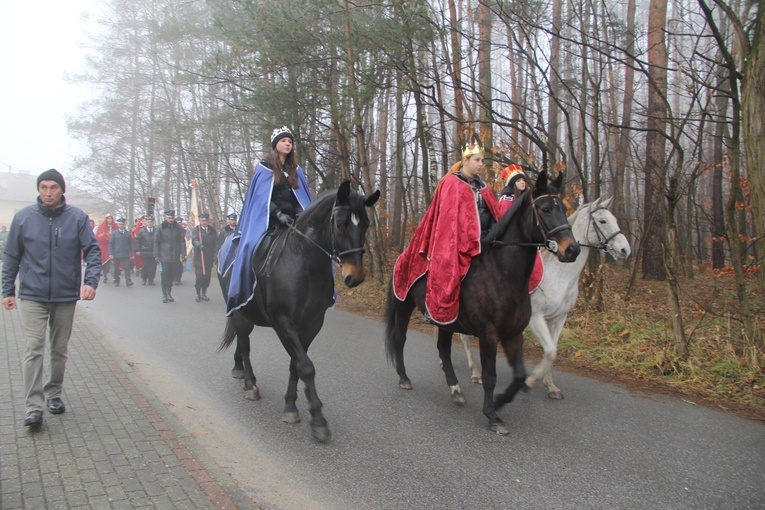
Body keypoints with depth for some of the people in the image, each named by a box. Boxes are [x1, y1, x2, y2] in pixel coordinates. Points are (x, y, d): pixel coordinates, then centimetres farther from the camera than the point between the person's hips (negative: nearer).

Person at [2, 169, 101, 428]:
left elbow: (92, 250, -3)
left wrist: (91, 280, -18)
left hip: (66, 296, 1)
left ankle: (53, 394, 30)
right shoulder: (23, 217, 0)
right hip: (32, 296, -1)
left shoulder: (77, 217, -2)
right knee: (34, 350, -8)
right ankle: (33, 406, -5)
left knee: (60, 350, 13)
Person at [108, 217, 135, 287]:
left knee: (127, 268, -6)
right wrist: (110, 254, -6)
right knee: (116, 269, 7)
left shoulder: (128, 233, 7)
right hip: (116, 254, 0)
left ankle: (128, 281, -7)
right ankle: (116, 282, 16)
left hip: (126, 255, 0)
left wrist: (132, 254, 3)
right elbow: (110, 244, 2)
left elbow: (131, 244, 8)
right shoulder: (114, 233, 5)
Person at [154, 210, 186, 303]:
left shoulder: (178, 228, 5)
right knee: (165, 274, -6)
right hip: (165, 256, -2)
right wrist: (156, 255, -1)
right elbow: (156, 242, 3)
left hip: (175, 256, 2)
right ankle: (164, 294, 3)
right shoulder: (161, 228, 0)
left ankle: (169, 293, 19)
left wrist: (183, 254, -2)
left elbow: (182, 241, 5)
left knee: (172, 274, 7)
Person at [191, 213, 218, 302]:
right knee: (199, 276, -7)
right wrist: (199, 245, -35)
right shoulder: (196, 230, 3)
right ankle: (198, 294, 5)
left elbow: (216, 244, 9)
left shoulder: (213, 231, 12)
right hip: (199, 258, -3)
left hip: (209, 258, 3)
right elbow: (194, 240, -14)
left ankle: (204, 294, 18)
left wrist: (215, 256, 1)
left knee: (207, 277, 5)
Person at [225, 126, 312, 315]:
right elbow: (262, 197, -4)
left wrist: (301, 214, -9)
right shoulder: (264, 168, 5)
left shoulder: (296, 171, 16)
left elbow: (302, 198, 12)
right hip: (268, 222, -4)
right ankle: (245, 293, -16)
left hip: (292, 221, 4)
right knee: (252, 246, -24)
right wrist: (278, 214, -17)